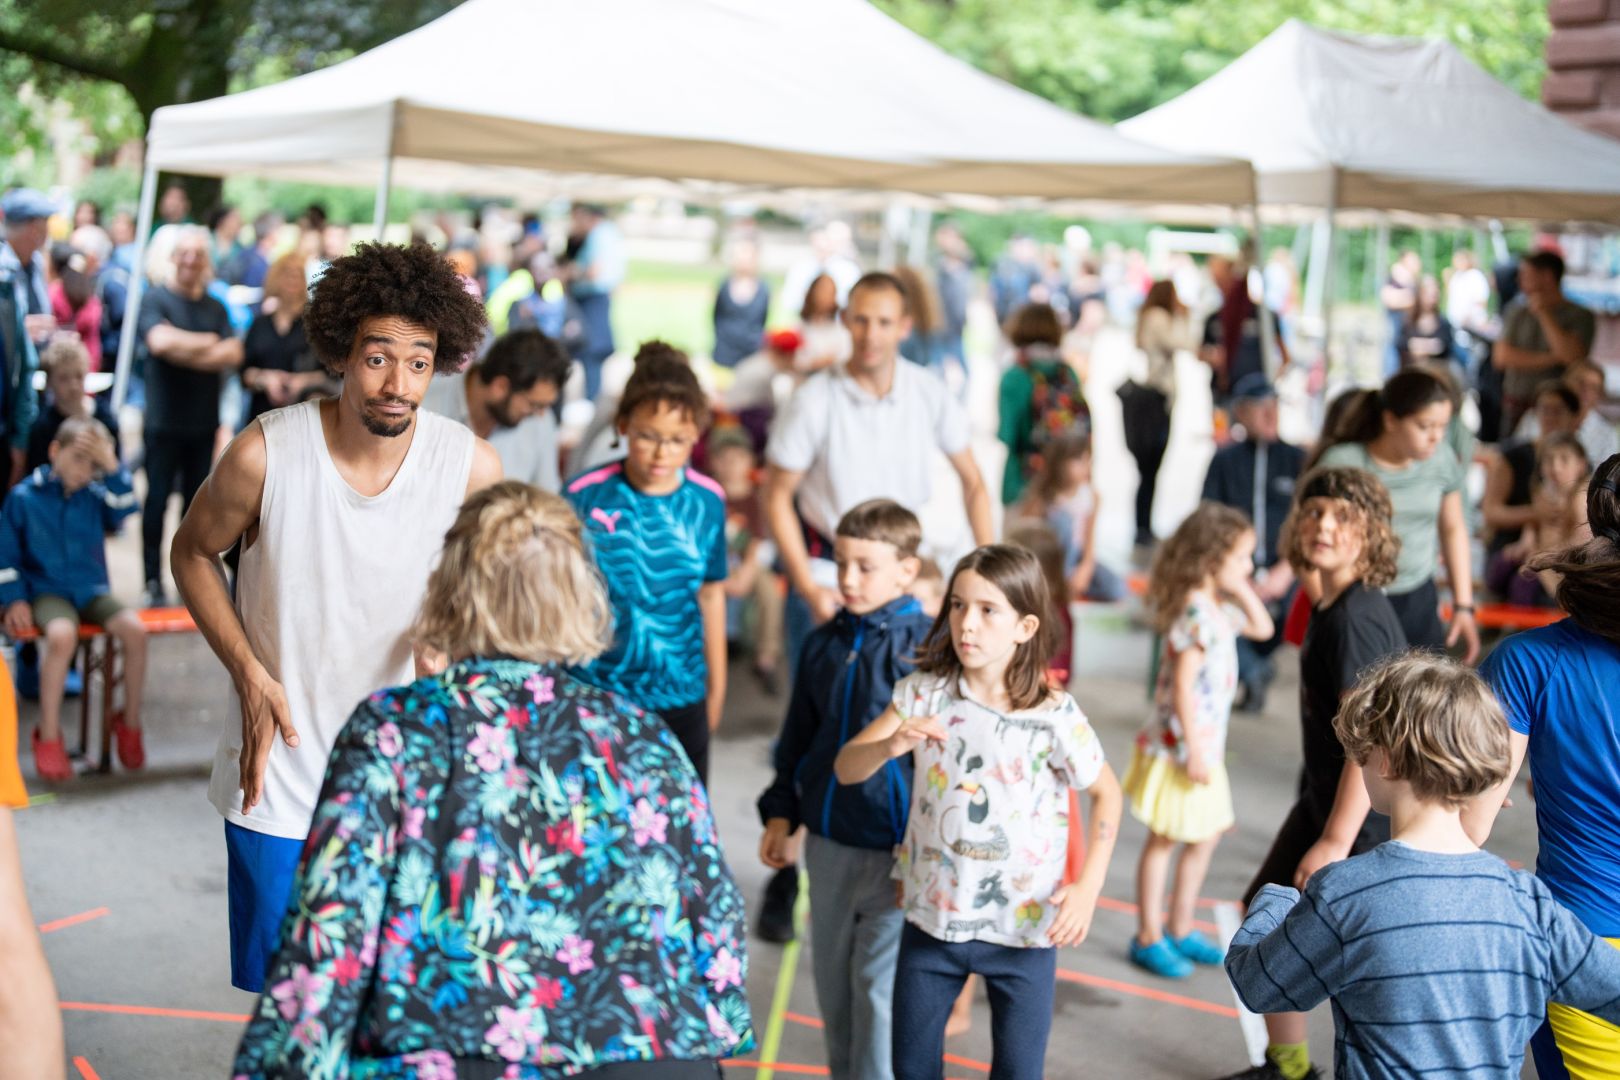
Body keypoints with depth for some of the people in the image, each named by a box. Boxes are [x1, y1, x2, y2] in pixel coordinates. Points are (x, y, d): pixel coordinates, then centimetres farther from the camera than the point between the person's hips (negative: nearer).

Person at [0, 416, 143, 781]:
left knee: (134, 629, -24)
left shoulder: (94, 495, 5)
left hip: (92, 591, 3)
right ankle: (48, 737, -24)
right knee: (62, 634, -36)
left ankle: (129, 723, -5)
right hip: (47, 592, -3)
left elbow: (124, 508, -14)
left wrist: (110, 464, -19)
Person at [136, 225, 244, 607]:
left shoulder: (216, 307, 11)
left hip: (204, 422, 4)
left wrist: (185, 350, -16)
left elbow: (234, 354, -3)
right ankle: (153, 583, 5)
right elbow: (160, 340, -21)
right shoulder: (155, 299, -2)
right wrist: (208, 343, -9)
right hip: (163, 421, -4)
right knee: (158, 500, -1)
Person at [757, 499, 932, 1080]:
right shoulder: (822, 644, 5)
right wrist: (781, 813, 11)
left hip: (894, 851, -6)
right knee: (833, 982, 16)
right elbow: (797, 739, 15)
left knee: (879, 987, -1)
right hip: (827, 844, 6)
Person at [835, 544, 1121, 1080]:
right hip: (932, 916, 2)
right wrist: (891, 745, -30)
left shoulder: (1055, 715, -13)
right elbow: (845, 768, -8)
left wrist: (1089, 885, -9)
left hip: (1023, 928, -2)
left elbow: (1106, 792, 1)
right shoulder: (924, 693, -8)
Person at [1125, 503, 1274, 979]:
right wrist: (1194, 752, -24)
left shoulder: (1218, 608, 6)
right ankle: (1148, 939, 15)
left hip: (1206, 744, 10)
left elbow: (1262, 628, 20)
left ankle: (1180, 929, 32)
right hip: (1183, 744, -10)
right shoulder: (1197, 615, -23)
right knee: (1164, 841, 3)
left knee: (1205, 836, 18)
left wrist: (1240, 589, 5)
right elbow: (1183, 687, -25)